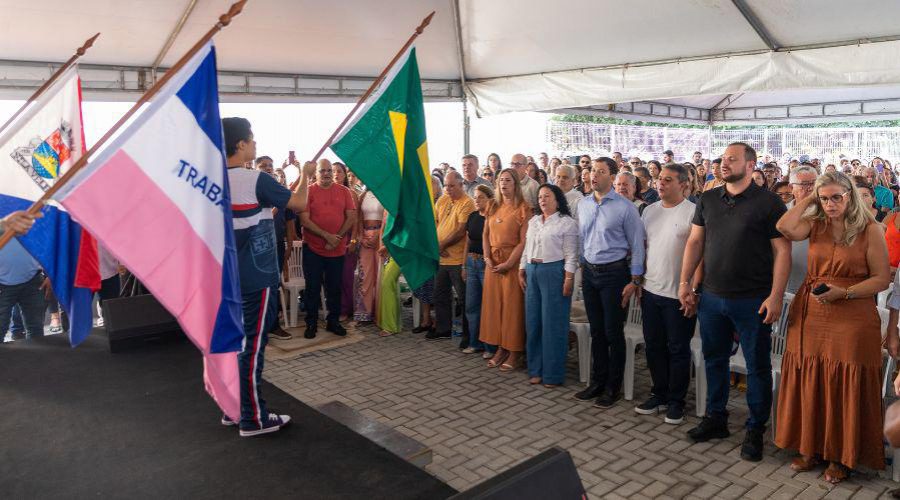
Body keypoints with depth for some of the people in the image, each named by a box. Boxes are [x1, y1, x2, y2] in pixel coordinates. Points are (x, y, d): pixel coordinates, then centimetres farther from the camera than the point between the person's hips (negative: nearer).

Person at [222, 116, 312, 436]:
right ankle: (253, 418, 7)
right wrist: (305, 174, 8)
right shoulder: (255, 180, -15)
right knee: (252, 345, -1)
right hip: (256, 278, -8)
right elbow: (299, 204, -8)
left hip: (230, 275, 8)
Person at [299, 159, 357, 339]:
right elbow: (304, 220, -10)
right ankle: (311, 323, 16)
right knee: (313, 287, 5)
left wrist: (337, 237, -11)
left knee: (334, 287, 11)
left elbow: (351, 217, 1)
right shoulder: (308, 191, -3)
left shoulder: (344, 191, 5)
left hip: (337, 249, 2)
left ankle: (333, 321, 24)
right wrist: (326, 235, -17)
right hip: (313, 248, -2)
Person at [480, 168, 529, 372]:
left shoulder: (523, 208, -7)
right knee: (493, 304, 7)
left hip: (513, 261, -6)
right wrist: (487, 257, -2)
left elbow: (524, 241, -13)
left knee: (513, 306, -2)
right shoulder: (494, 208, 13)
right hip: (493, 263, 6)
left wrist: (508, 263, -17)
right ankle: (500, 348, 18)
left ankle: (514, 353, 7)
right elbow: (485, 235, 13)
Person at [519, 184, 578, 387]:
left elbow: (571, 254, -9)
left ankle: (553, 374, 8)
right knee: (533, 321, 9)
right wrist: (522, 271, 13)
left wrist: (569, 279, -15)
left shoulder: (567, 222, -4)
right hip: (532, 271, 7)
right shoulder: (533, 221, 16)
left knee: (553, 323, -1)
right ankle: (536, 369, 20)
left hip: (554, 272, -6)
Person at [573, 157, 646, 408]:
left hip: (614, 274, -5)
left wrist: (634, 281, -10)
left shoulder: (625, 207, -10)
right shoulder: (583, 204, 7)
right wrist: (583, 269, 14)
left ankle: (613, 387, 16)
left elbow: (637, 245, -8)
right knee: (596, 331, 13)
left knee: (613, 332, 2)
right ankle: (597, 382, 25)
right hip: (589, 272, 5)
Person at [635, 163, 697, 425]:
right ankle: (659, 395, 30)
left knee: (678, 350, 6)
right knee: (654, 346, 14)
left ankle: (676, 401, 21)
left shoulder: (693, 212, -10)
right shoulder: (649, 210, 9)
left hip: (679, 295, -6)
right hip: (650, 291, 6)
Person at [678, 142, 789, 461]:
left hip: (753, 300, -5)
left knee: (758, 367, 7)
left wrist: (776, 296, -15)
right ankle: (715, 419, 32)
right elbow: (695, 241, 10)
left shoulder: (768, 203, -8)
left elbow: (782, 250, -9)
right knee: (714, 359, 16)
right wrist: (685, 282, 4)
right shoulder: (708, 199, 7)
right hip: (712, 297, 5)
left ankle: (756, 430, 22)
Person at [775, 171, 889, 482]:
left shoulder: (869, 229, -3)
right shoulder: (815, 223, 5)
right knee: (809, 383, 8)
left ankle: (841, 456, 21)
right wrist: (807, 200, -5)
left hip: (853, 319, -3)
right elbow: (785, 228, -17)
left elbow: (882, 279, -5)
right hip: (809, 315, 3)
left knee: (845, 386, 4)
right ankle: (810, 448, 24)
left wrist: (843, 292, -18)